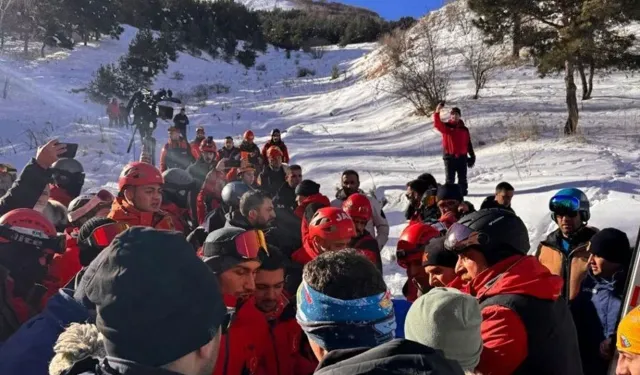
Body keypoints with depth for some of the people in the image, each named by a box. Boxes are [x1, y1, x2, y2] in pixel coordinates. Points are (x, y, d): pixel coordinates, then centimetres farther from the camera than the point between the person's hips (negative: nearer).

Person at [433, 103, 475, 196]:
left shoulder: (464, 129, 9)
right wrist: (437, 112, -33)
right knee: (450, 178, 1)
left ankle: (463, 192, 16)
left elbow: (469, 144, 12)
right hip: (449, 157, -2)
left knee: (462, 178, 8)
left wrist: (472, 156, 9)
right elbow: (437, 124, -19)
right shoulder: (446, 127, 2)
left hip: (462, 157, 2)